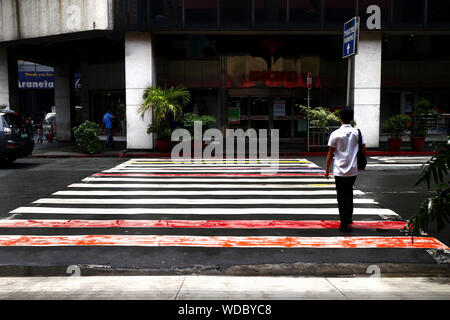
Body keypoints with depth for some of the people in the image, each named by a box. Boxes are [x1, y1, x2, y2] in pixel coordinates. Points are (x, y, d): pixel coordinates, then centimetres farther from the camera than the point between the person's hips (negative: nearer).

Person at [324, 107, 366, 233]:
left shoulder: (335, 134, -9)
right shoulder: (357, 132, -1)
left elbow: (330, 154, -5)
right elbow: (363, 150, 1)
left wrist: (327, 170, 4)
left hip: (340, 170, -3)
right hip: (353, 170, 4)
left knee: (341, 197, 3)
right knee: (349, 193, 23)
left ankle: (344, 224, 2)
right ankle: (349, 217, 30)